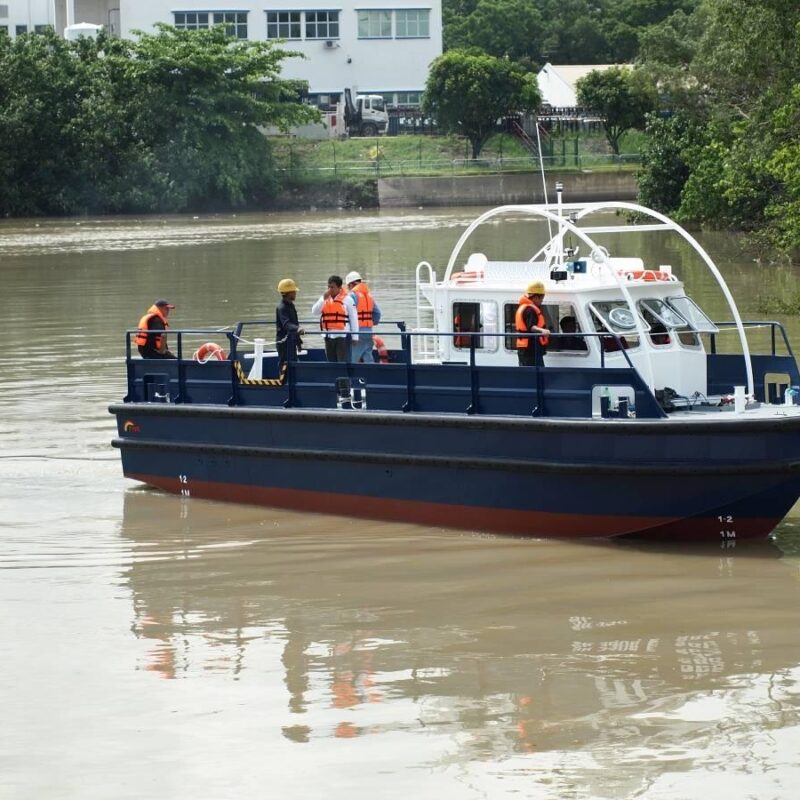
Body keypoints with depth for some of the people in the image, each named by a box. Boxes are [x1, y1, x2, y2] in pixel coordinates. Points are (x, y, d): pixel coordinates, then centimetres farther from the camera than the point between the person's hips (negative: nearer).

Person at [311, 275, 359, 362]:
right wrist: (324, 299, -12)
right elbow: (314, 312, 0)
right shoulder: (325, 298, 11)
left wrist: (355, 337, -5)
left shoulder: (347, 299, -4)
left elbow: (353, 319, -3)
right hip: (328, 336, 6)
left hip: (342, 336, -6)